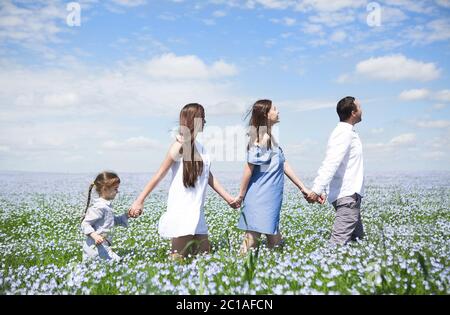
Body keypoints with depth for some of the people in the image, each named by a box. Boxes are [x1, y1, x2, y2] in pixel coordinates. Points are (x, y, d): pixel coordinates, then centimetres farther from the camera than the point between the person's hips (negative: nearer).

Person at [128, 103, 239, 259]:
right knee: (179, 258, -7)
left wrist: (228, 198, 20)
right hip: (181, 211, -8)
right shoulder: (181, 145, -9)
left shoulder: (199, 147, 14)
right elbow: (160, 174, -10)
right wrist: (139, 200, -12)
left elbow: (208, 176, 19)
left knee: (205, 255, 9)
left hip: (197, 212, 8)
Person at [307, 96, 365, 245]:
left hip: (350, 195, 11)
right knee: (339, 241, -13)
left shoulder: (346, 132, 17)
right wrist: (317, 190, -33)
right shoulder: (344, 133, -15)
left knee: (357, 238, 15)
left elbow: (329, 164, 19)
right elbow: (330, 164, -26)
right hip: (348, 196, -11)